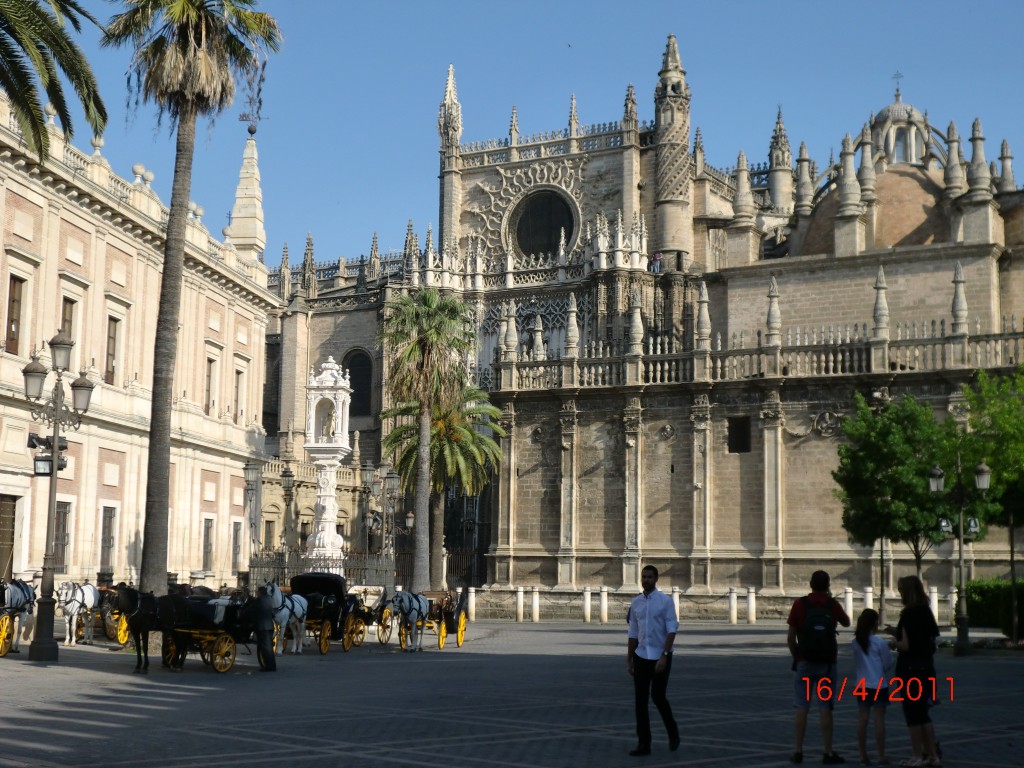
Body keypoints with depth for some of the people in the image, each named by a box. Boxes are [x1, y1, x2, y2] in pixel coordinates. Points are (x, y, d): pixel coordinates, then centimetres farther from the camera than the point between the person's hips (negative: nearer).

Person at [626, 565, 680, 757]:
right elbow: (633, 633, 11)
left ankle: (672, 732, 24)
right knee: (640, 700, 1)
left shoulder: (665, 601, -8)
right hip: (641, 656, 5)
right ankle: (643, 743, 6)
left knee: (658, 697, -3)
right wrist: (629, 659, 11)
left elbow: (672, 630, -13)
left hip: (660, 657, -4)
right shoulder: (635, 602, 6)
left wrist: (664, 656, -20)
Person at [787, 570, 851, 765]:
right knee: (825, 708, 2)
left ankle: (798, 751, 6)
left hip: (805, 662, 0)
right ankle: (828, 752, 4)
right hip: (826, 663, 0)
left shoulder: (800, 604, -3)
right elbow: (846, 623, 19)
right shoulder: (833, 605, -2)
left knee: (802, 708, 4)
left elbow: (791, 637, -3)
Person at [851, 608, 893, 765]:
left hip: (861, 684, 4)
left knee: (862, 719, 5)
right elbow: (888, 664, -5)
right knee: (879, 719, -1)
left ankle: (863, 756, 7)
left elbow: (856, 662, 9)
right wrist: (887, 677, 13)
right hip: (879, 684, -4)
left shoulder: (855, 642, 2)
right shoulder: (880, 642, -11)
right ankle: (881, 756, 1)